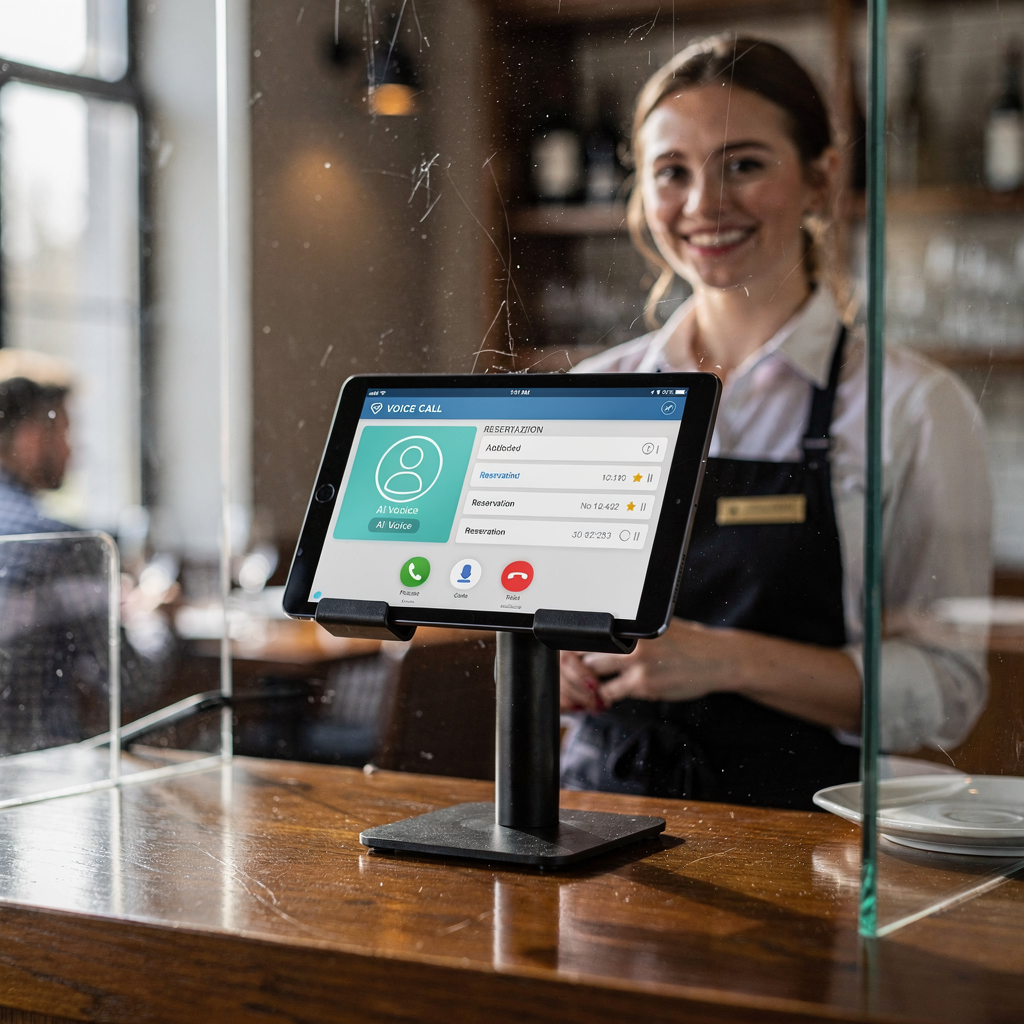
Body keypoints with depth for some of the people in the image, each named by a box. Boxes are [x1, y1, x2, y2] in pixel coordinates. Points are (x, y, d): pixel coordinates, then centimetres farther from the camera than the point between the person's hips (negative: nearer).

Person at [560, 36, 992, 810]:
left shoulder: (910, 404, -3)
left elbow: (946, 691, -6)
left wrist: (727, 660, -17)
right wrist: (554, 655, -4)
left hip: (795, 814, -3)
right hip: (599, 802, 3)